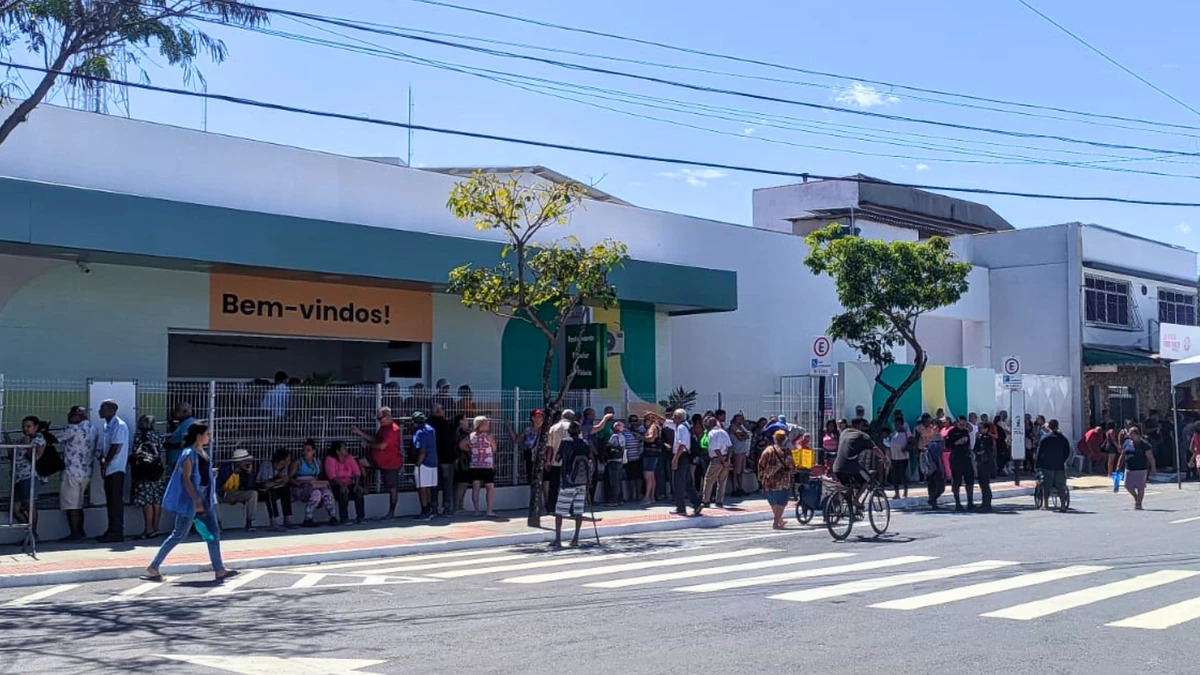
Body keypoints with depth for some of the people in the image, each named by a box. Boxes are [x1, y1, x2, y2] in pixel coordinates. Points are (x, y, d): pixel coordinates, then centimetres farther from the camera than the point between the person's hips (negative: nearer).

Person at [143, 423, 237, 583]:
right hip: (191, 497, -9)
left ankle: (219, 570, 7)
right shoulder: (189, 454, -15)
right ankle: (153, 568, 5)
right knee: (179, 534, -3)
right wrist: (196, 501, -25)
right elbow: (186, 479, -20)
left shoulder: (203, 452, 11)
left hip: (205, 497, 9)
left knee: (214, 532, 5)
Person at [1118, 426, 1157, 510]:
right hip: (1129, 469, 5)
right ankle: (1136, 498, 30)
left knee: (1140, 487, 0)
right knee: (1128, 485, 5)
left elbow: (1150, 457, -7)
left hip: (1141, 469, -5)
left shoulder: (1144, 444, -6)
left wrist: (1153, 468, -12)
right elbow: (1122, 456, 15)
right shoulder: (1127, 443, 10)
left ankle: (1139, 503, 12)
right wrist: (1119, 467, 12)